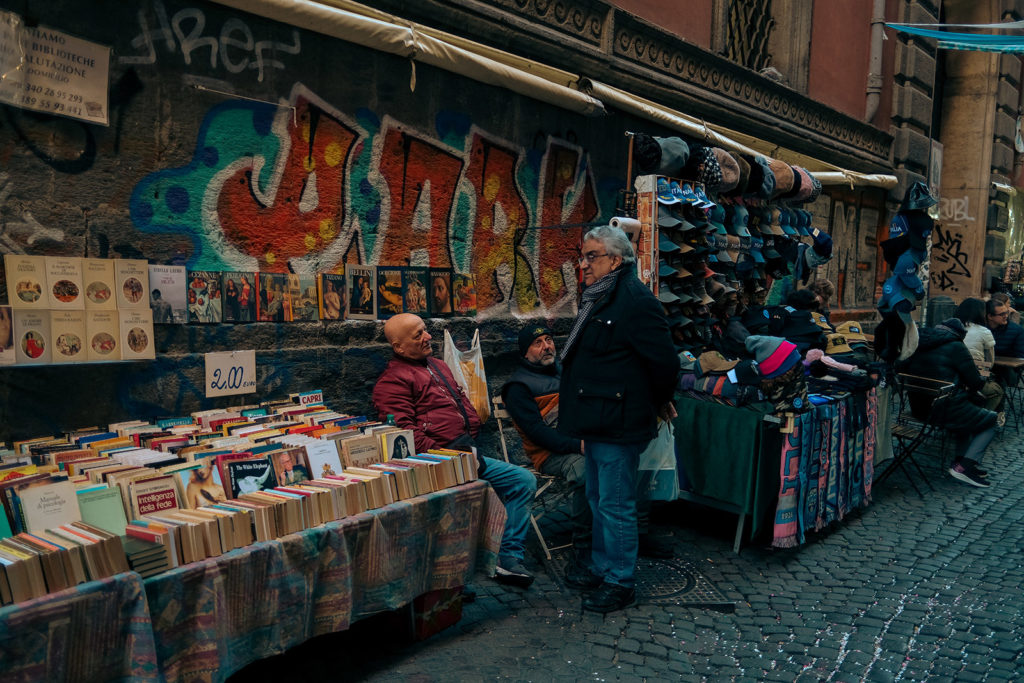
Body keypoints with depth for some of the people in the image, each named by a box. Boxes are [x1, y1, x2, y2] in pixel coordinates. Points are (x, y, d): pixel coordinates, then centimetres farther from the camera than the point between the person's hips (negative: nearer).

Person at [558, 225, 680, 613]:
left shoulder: (636, 301, -18)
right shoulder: (598, 299, 13)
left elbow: (665, 362, -19)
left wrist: (657, 403, -3)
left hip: (619, 424, -10)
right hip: (598, 421, 10)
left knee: (615, 505, 0)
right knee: (598, 499, 20)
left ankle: (620, 584, 14)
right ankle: (602, 569, 35)